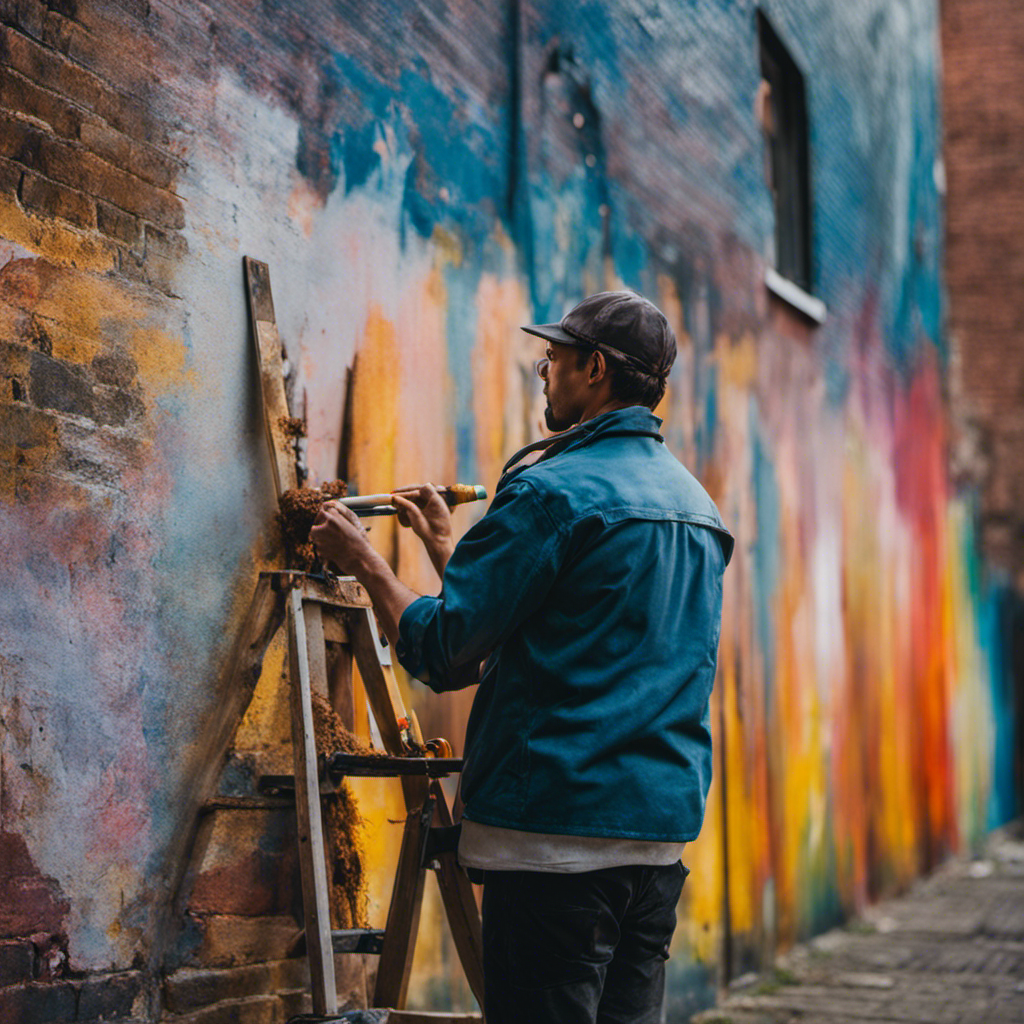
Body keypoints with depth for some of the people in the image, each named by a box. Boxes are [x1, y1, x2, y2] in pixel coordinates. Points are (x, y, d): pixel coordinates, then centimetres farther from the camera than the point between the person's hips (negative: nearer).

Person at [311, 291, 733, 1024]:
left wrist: (363, 561, 4)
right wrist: (447, 545, 28)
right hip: (664, 827, 8)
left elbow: (442, 651, -13)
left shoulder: (553, 490, -12)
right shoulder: (699, 507, 16)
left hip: (558, 827, -8)